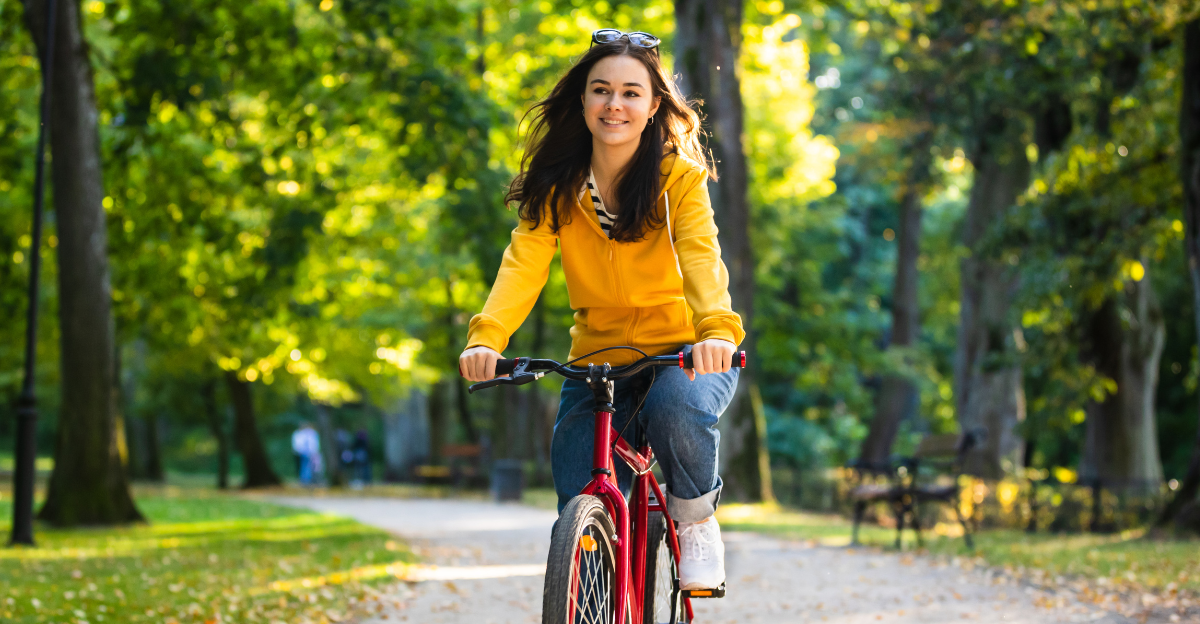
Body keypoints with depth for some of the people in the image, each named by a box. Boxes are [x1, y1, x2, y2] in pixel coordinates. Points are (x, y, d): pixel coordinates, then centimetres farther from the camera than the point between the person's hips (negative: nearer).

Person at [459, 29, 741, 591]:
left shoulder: (678, 176, -10)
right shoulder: (556, 187, -4)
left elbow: (700, 254, -27)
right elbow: (524, 264, -18)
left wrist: (717, 328, -48)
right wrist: (486, 337, -38)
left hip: (683, 353, -2)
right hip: (596, 361, 2)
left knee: (677, 408, -36)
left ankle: (696, 519, -7)